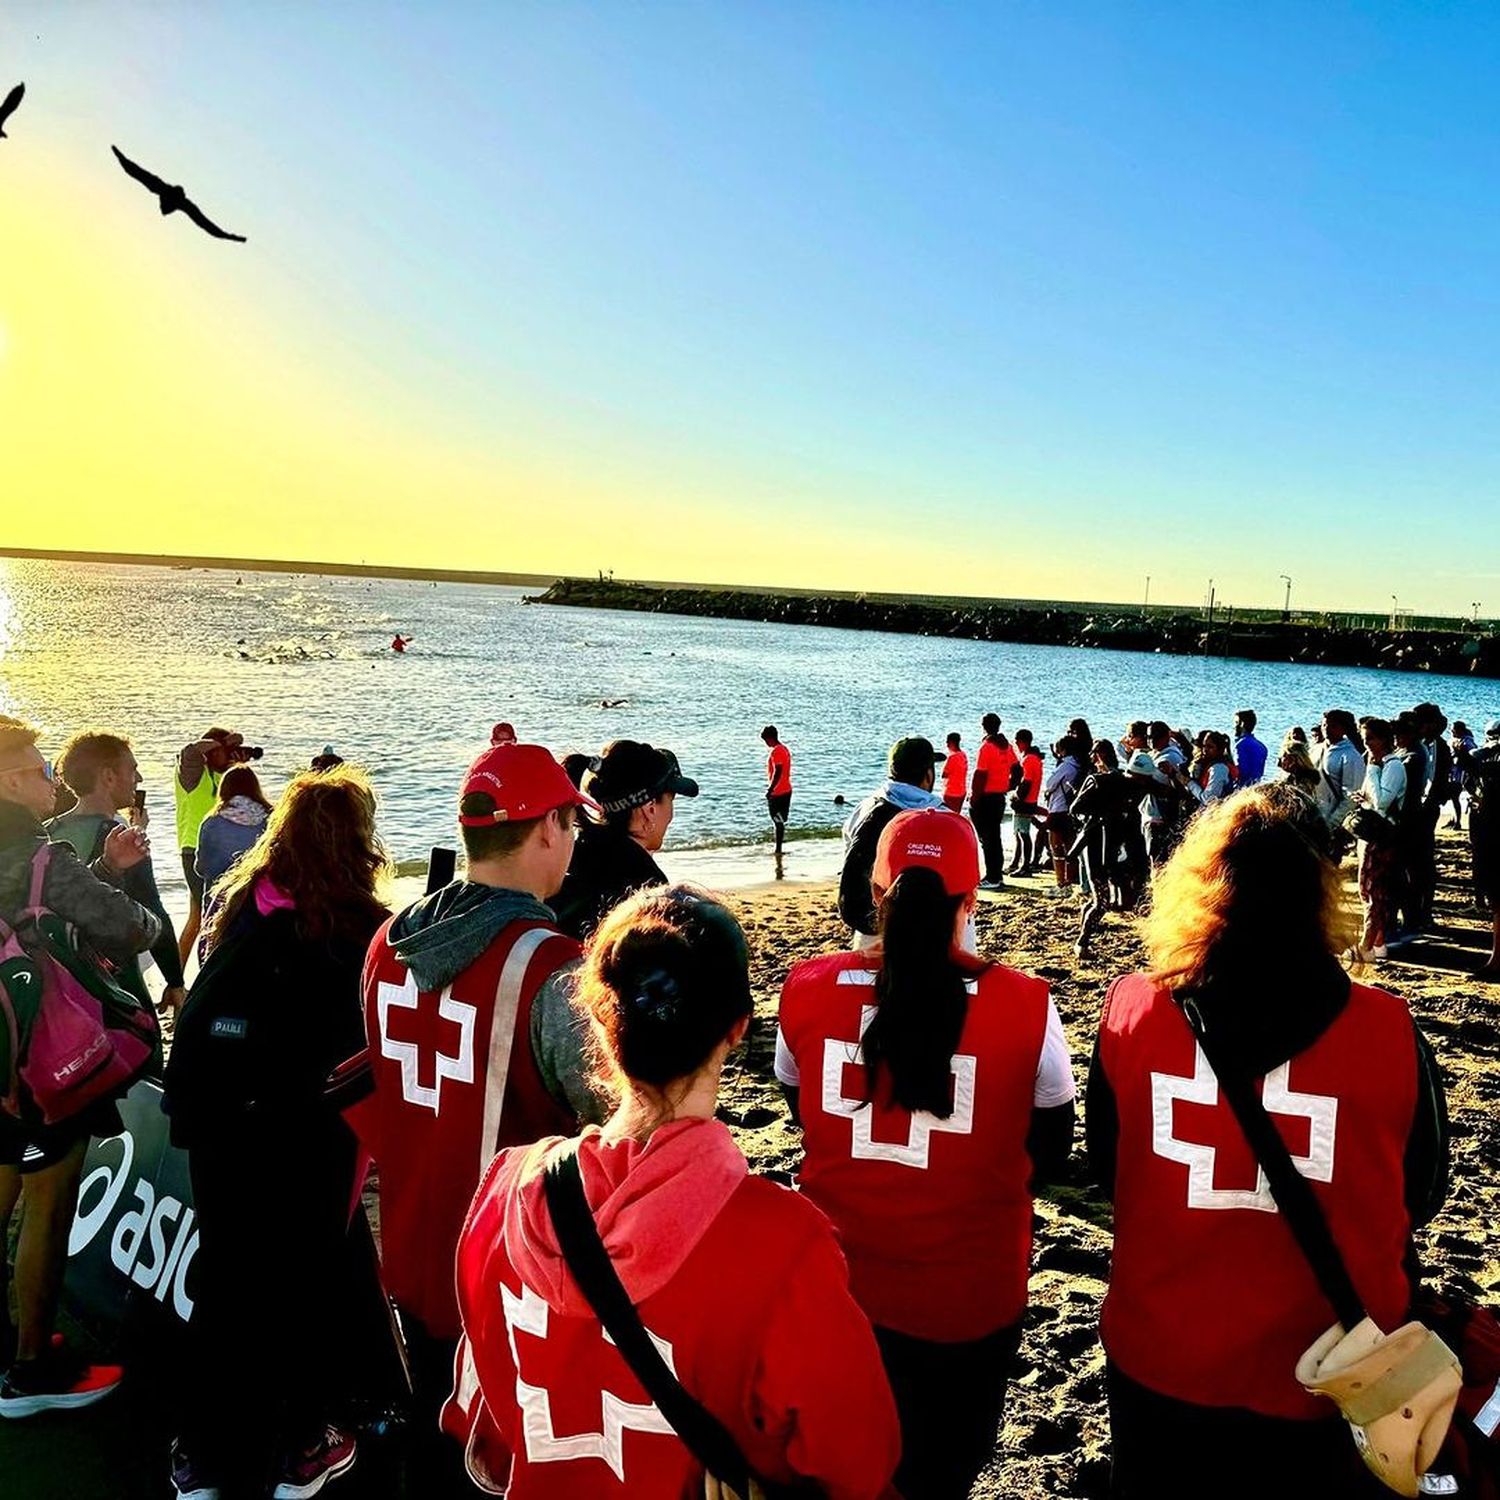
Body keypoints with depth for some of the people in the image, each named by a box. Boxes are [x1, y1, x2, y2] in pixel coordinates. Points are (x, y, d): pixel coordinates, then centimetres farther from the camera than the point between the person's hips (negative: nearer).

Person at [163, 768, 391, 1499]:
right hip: (310, 1130, -4)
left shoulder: (238, 903, -3)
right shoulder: (360, 924, -16)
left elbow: (204, 1006, 5)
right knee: (309, 1280, 14)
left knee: (226, 1277, 18)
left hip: (222, 1122, 4)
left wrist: (194, 1103, 16)